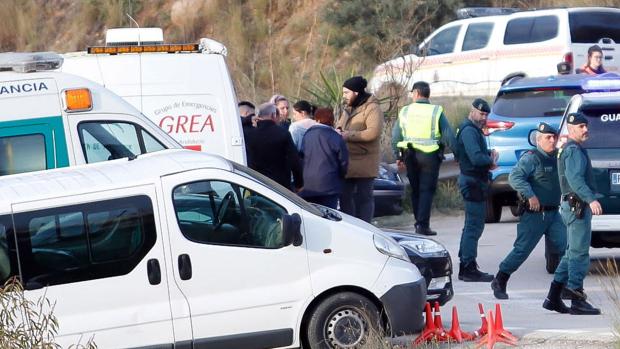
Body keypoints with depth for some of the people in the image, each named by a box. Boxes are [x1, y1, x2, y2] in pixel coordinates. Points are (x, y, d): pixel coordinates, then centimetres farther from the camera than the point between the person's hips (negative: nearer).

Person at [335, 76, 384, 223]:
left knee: (363, 197, -3)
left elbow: (373, 132, -23)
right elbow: (339, 124, 30)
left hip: (364, 161, -8)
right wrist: (338, 130, 4)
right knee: (345, 196, 10)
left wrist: (349, 135, -20)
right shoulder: (348, 109, 17)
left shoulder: (372, 108, -11)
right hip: (346, 161, 9)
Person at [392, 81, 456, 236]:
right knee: (427, 190, 0)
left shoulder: (405, 111, 3)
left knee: (415, 190, 15)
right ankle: (423, 224, -10)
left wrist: (398, 156, 17)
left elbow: (396, 136, 6)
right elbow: (448, 136, -6)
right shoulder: (436, 111, -4)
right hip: (430, 156, -3)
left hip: (410, 155, 3)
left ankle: (419, 222, 18)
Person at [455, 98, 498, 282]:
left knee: (471, 225, 17)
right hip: (473, 182, -11)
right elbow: (476, 158, -28)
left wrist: (489, 155, 0)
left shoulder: (474, 129, 17)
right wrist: (491, 161, -9)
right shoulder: (469, 131, -16)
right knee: (474, 226, -10)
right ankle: (469, 268, -10)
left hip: (475, 182, 11)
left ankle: (465, 266, 24)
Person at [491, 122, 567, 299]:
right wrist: (530, 196, -29)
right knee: (522, 250, -2)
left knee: (566, 248, -2)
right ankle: (499, 283, 11)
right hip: (534, 213, -7)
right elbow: (514, 177, -24)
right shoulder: (531, 157, -11)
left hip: (553, 213, 7)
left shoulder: (556, 157, 13)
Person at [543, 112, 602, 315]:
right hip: (577, 207, -11)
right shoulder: (574, 150, -13)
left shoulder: (570, 150, 20)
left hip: (573, 207, 11)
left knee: (572, 253, 14)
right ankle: (577, 300, -7)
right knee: (579, 253, -8)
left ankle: (554, 298, 14)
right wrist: (591, 199, -36)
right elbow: (575, 179, -26)